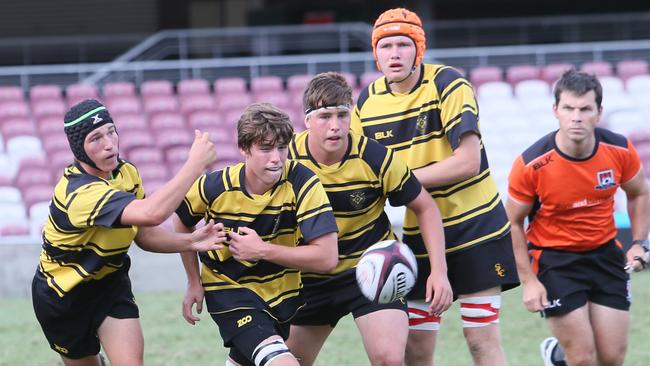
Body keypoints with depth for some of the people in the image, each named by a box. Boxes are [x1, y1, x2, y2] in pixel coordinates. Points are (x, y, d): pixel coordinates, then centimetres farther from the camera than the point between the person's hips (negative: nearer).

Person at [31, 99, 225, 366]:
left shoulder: (126, 172, -9)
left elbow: (144, 235, 1)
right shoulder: (79, 192, -36)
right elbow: (152, 213, -50)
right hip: (62, 293, -5)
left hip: (111, 282, 5)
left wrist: (190, 242, -18)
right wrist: (196, 163, -45)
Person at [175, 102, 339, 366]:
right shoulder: (215, 187, -19)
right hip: (228, 289, -2)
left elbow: (327, 257, -27)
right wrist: (194, 283, 6)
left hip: (282, 292, 2)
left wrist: (262, 250, -28)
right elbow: (183, 223, 4)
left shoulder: (302, 183, -23)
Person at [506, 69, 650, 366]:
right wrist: (528, 280, -11)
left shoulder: (620, 150, -12)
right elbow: (513, 223, -7)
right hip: (554, 259, -4)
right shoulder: (531, 165, -20)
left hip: (605, 253, 4)